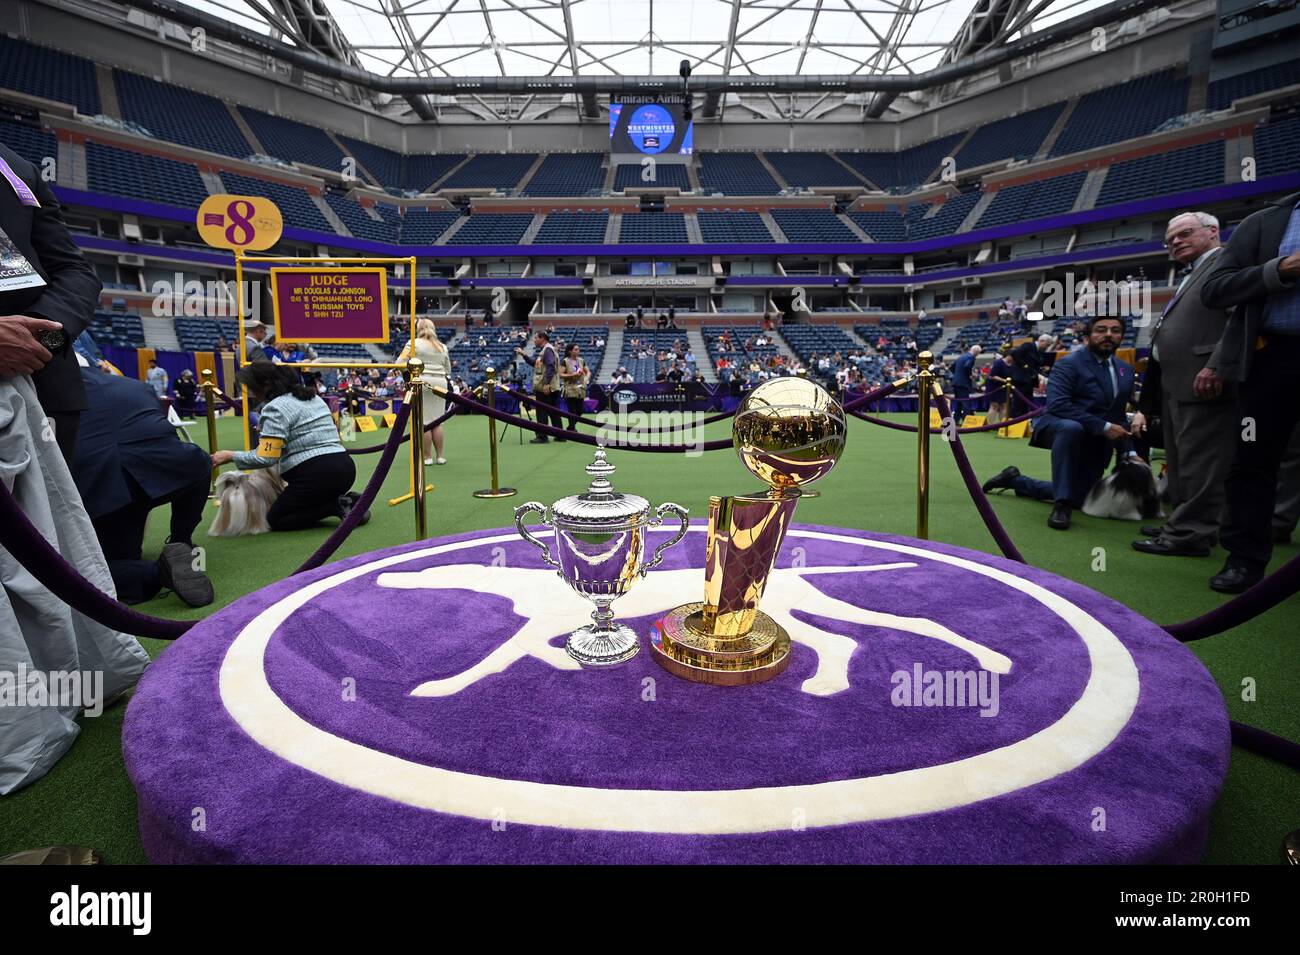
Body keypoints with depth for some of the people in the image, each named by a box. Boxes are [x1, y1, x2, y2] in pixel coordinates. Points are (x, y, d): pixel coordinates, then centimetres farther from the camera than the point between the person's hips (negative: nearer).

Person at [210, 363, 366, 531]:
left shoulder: (275, 408, -8)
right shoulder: (312, 396, 17)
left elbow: (266, 458, -14)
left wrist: (230, 456, -1)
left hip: (316, 474, -8)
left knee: (276, 520, 8)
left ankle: (337, 506, -10)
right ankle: (346, 500, 3)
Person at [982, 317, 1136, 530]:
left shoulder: (1125, 371, 9)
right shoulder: (1069, 363, -13)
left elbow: (1118, 416, 15)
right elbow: (1057, 405, -27)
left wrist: (1128, 451, 3)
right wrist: (1103, 427, -29)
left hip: (1096, 443, 7)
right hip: (1060, 426, -7)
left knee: (1079, 498, 9)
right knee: (1071, 428, -42)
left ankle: (1015, 480, 29)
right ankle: (1061, 505, -32)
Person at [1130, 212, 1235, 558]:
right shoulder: (1189, 279, 28)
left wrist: (1216, 366, -24)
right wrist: (1146, 407, 20)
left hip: (1205, 384, -10)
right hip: (1174, 387, 10)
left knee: (1198, 461, -8)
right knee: (1180, 463, 12)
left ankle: (1190, 533, -6)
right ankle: (1183, 524, 20)